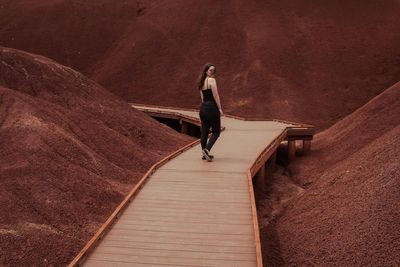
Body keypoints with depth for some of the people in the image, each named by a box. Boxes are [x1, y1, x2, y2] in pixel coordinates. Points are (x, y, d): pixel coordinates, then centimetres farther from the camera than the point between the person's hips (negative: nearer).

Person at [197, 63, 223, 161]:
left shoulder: (202, 82, 15)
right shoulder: (212, 80, -10)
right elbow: (216, 96, -13)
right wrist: (220, 108, -10)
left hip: (203, 107, 8)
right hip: (212, 107, -8)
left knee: (204, 131, 10)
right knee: (216, 131, 1)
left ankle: (205, 154, 15)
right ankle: (207, 149, -16)